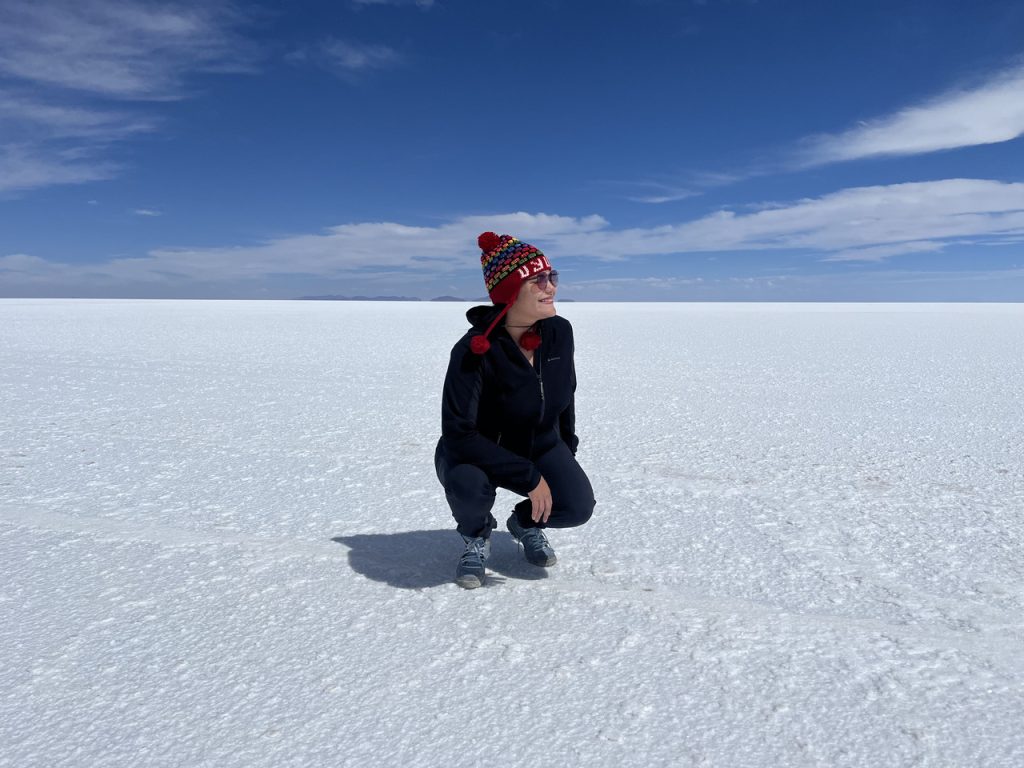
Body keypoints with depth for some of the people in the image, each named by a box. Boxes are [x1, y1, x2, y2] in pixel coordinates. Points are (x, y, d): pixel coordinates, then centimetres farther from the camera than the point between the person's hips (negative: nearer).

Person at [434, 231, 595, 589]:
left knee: (578, 505, -19)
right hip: (475, 452, -4)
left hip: (540, 447, 4)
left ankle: (525, 522, 17)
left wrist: (567, 450, 14)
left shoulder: (559, 332, -12)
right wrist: (530, 478, -30)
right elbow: (458, 435, -32)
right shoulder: (473, 352, -29)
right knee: (469, 486, -36)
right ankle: (477, 535, 2)